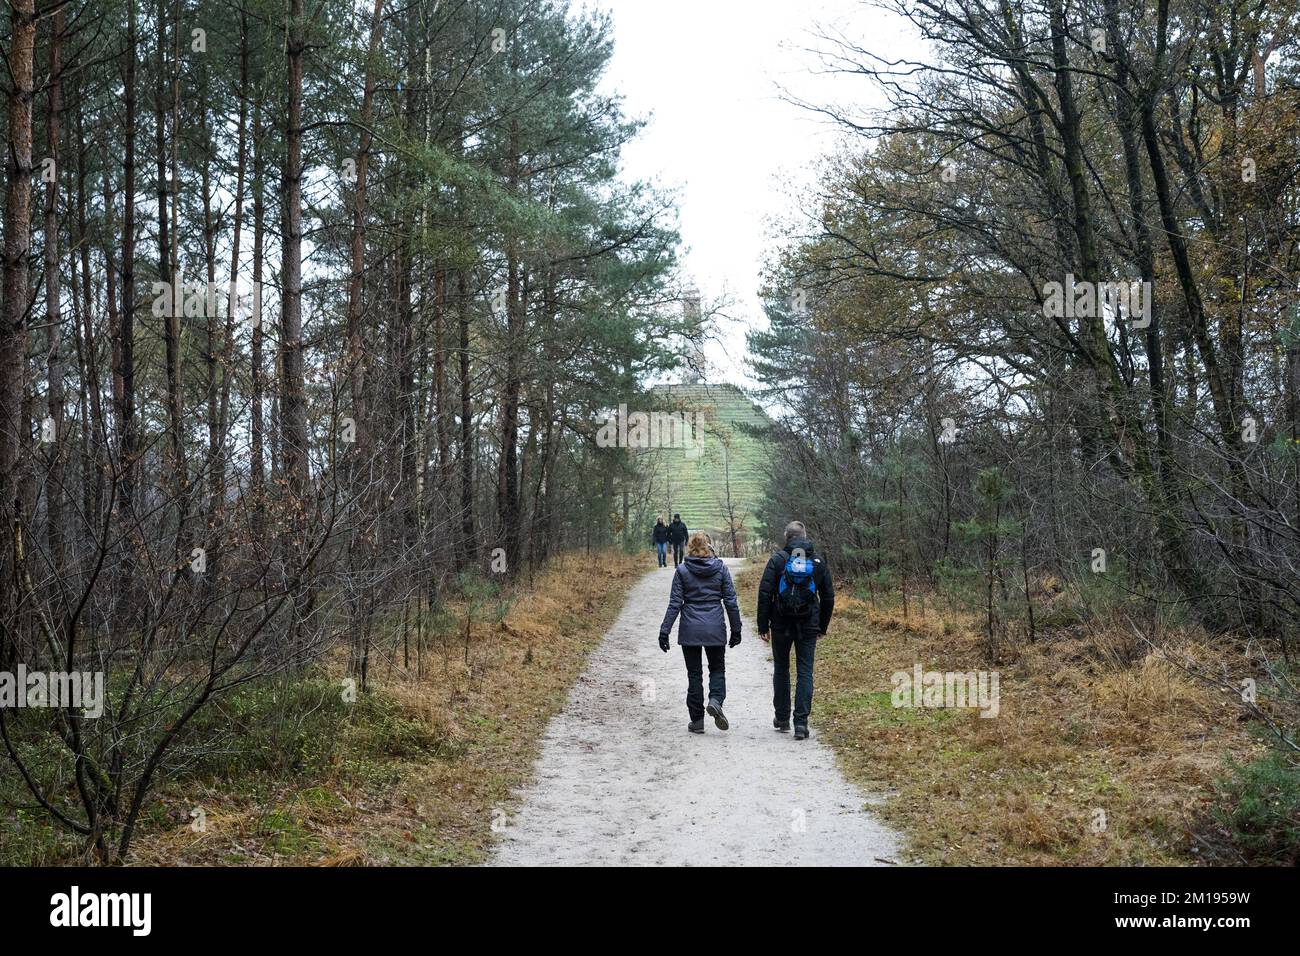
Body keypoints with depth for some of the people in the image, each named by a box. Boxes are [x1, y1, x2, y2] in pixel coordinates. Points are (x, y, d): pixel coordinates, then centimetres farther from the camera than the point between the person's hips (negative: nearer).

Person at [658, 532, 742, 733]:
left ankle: (697, 720, 10)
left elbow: (675, 603, -6)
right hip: (715, 629, 0)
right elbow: (730, 601, 1)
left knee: (694, 673, 9)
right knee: (717, 669, 15)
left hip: (690, 630, 0)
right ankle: (715, 700, -12)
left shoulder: (682, 570, -4)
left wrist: (664, 631, -3)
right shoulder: (720, 568, -1)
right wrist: (736, 629, 9)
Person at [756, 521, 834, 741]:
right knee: (805, 672, 2)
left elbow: (765, 594, -8)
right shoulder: (818, 562, 5)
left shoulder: (777, 559, -4)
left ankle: (782, 718, 22)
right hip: (808, 626, 1)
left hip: (781, 625, -1)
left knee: (781, 669, 15)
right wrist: (822, 627, 19)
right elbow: (828, 597, 10)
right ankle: (801, 722, -6)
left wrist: (763, 625, -3)